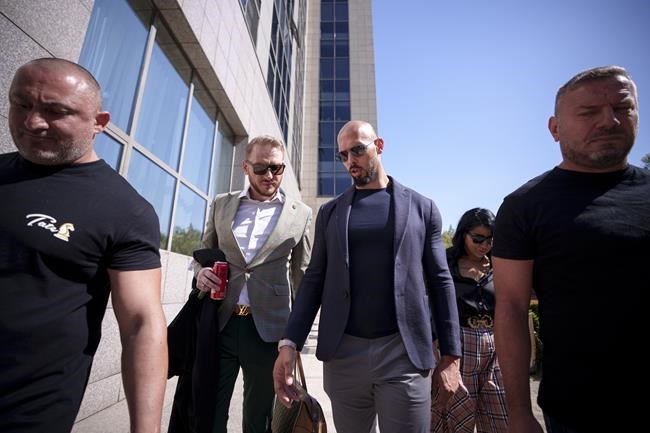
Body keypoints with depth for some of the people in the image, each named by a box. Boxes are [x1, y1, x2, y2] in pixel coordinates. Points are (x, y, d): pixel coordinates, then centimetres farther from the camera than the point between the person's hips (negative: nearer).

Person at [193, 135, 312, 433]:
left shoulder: (300, 214, 0)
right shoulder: (221, 204, 6)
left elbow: (302, 275, 5)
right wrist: (201, 272, -8)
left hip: (268, 329, -1)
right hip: (218, 324, 2)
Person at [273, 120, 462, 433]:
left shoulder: (421, 207, 4)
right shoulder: (330, 212, 8)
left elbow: (440, 281, 4)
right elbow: (314, 279, 4)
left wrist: (451, 355, 0)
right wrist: (289, 342, -6)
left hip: (404, 355, -1)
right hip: (342, 355, 2)